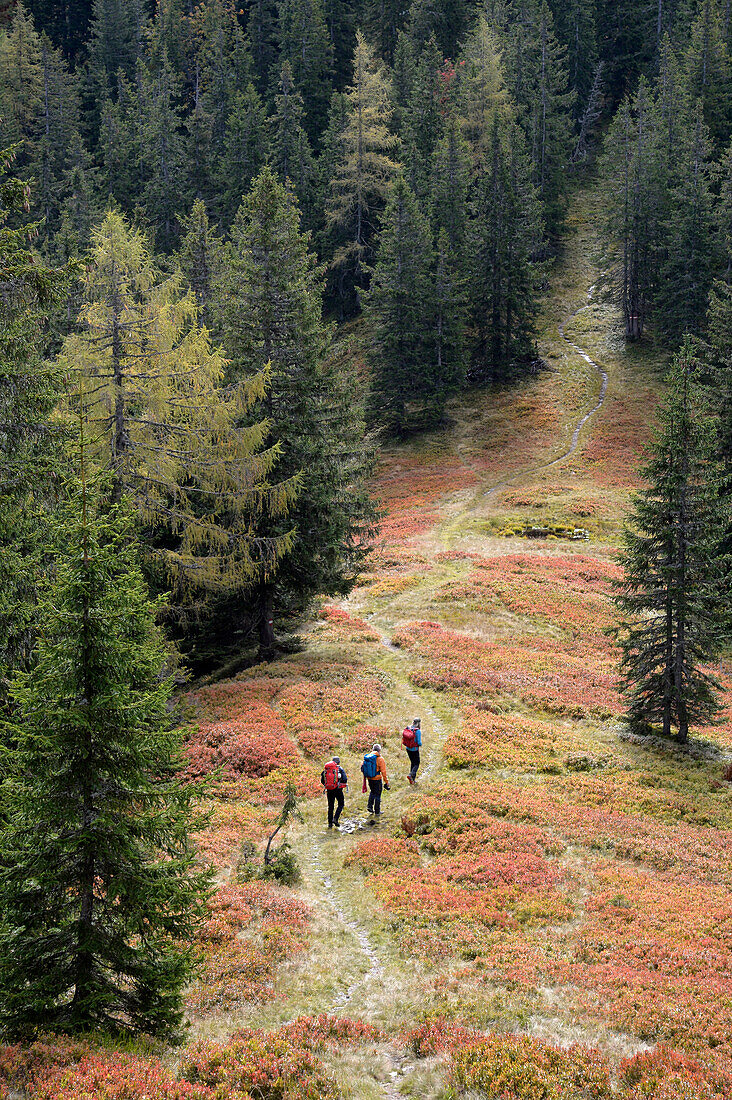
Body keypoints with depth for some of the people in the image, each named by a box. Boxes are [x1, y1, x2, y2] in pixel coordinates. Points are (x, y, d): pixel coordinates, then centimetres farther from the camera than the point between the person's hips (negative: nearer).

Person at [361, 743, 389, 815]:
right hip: (377, 779, -5)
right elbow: (383, 772, -17)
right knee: (377, 794, 10)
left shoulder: (367, 757, -1)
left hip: (369, 779, 5)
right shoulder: (380, 759, -16)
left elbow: (362, 767, 7)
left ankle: (370, 806, 17)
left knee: (372, 792, 27)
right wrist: (386, 782, -12)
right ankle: (377, 811, 18)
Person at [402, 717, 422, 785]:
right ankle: (411, 775, -15)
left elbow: (403, 738, 4)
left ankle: (413, 779, 22)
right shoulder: (418, 731, -22)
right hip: (415, 750, -6)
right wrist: (420, 744, 2)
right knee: (416, 764, 10)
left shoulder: (408, 728, -5)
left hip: (408, 748, 6)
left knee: (413, 763, 21)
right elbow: (419, 742, -21)